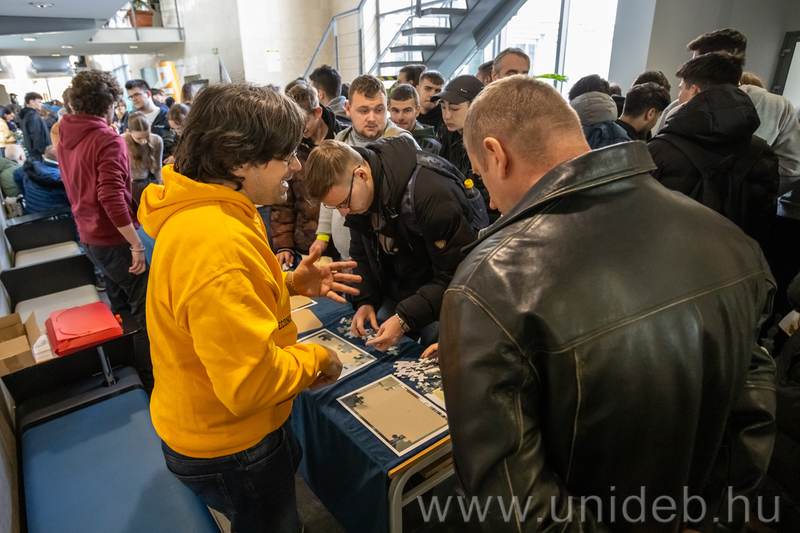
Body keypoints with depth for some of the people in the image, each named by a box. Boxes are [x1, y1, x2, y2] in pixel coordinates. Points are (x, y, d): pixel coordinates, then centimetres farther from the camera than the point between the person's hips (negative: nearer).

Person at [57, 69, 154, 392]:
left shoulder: (65, 139, 8)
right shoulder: (107, 139, -19)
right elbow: (112, 196, -28)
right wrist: (136, 244, -26)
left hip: (88, 235, 9)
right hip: (113, 238, -9)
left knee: (120, 304, 22)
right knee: (145, 308, 0)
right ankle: (151, 377, 7)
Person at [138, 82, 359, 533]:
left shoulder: (205, 211, -2)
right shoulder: (218, 242, -36)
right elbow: (251, 381, -35)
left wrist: (290, 284, -1)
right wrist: (318, 358, -17)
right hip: (228, 449, -9)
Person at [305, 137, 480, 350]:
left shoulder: (430, 193, -33)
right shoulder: (353, 190, -9)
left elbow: (456, 274, -26)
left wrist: (405, 318, -27)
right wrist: (365, 300, -7)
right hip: (394, 296, 6)